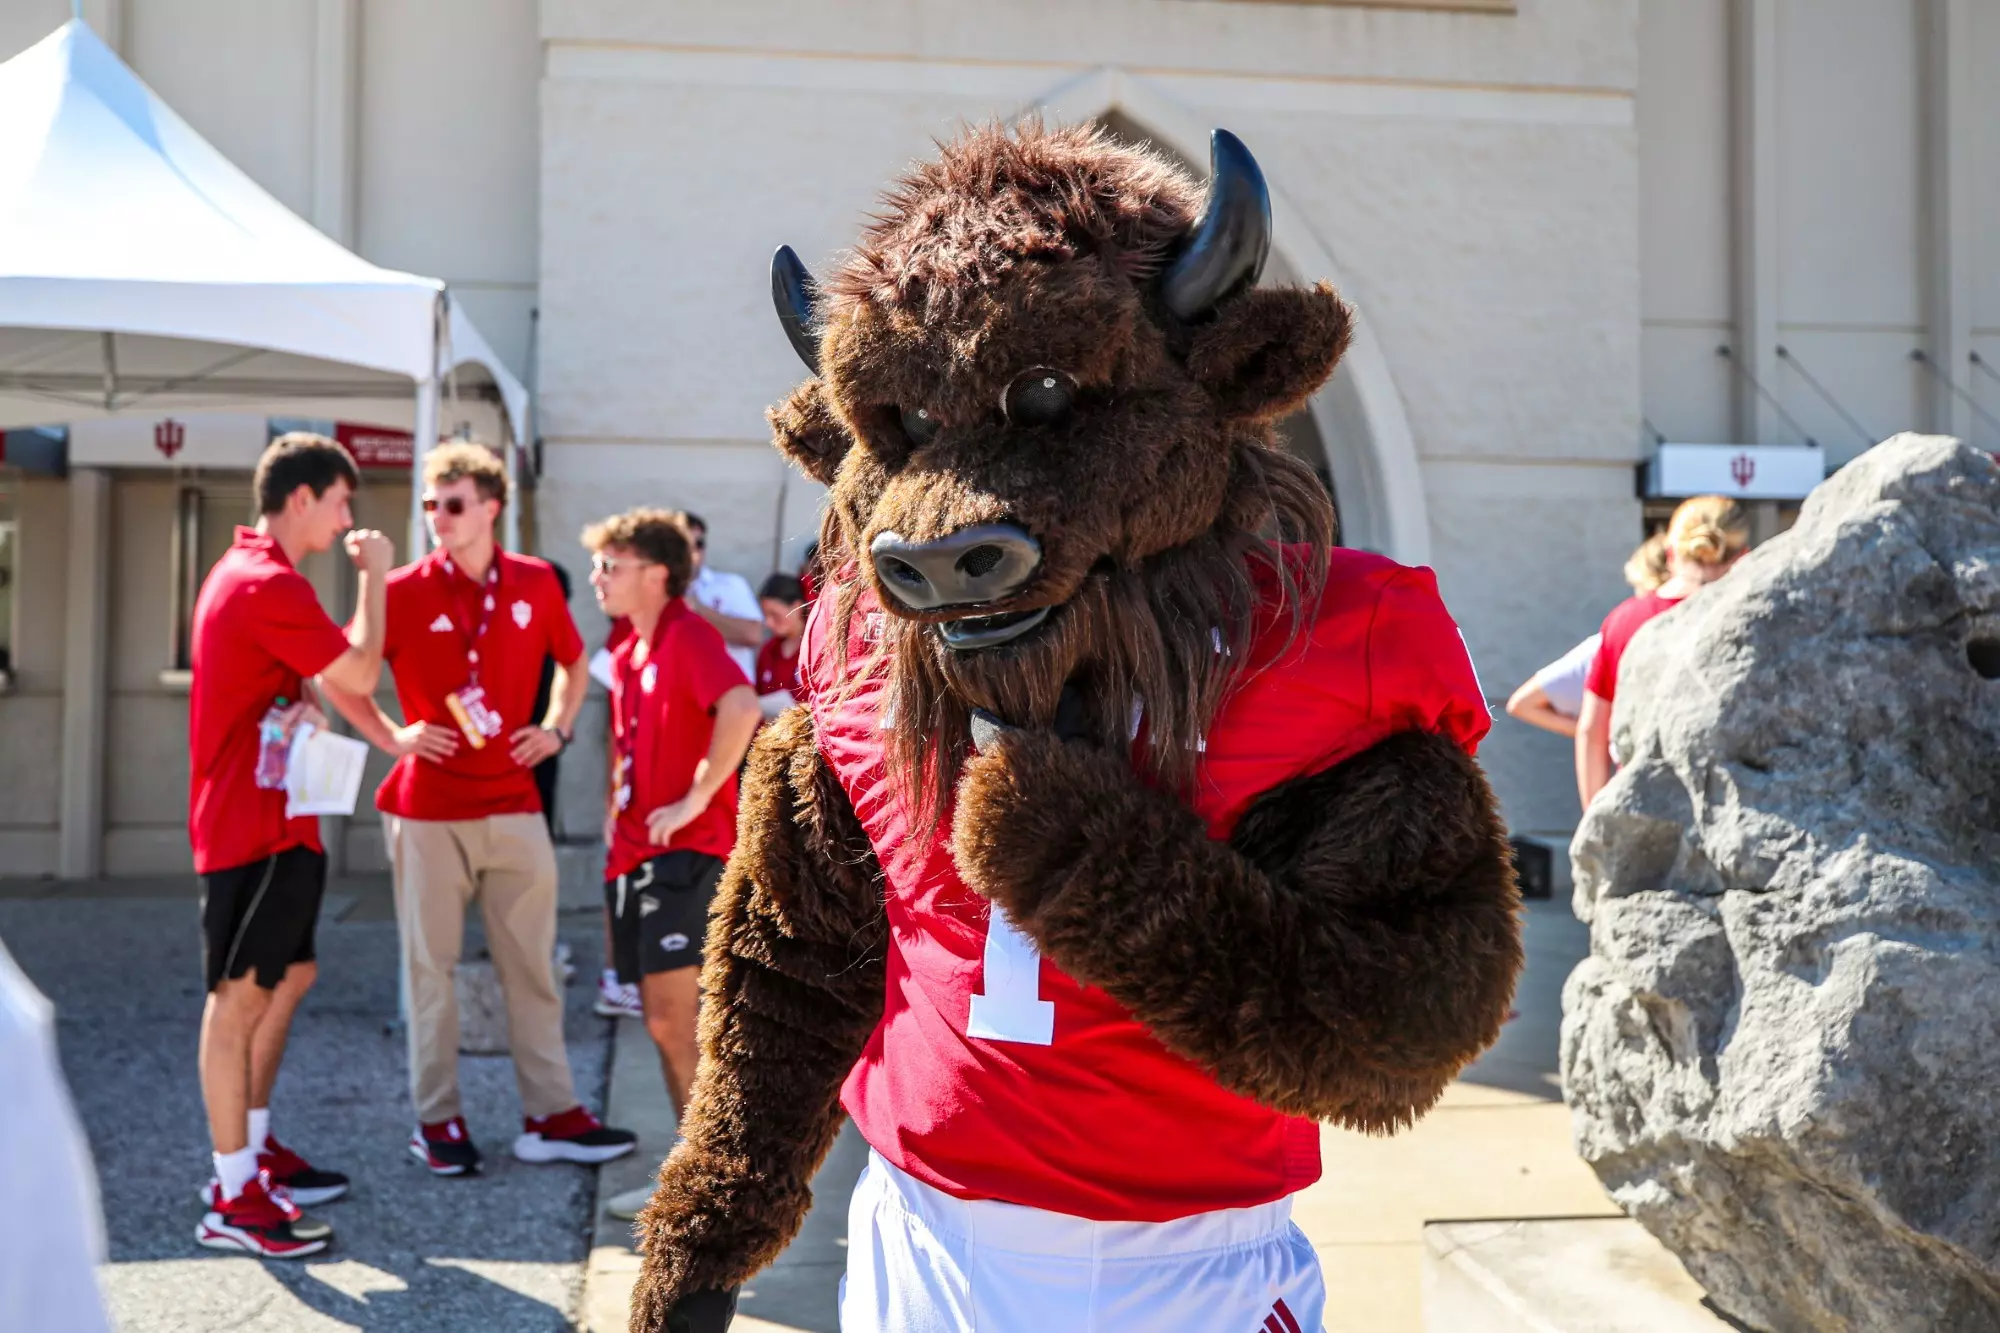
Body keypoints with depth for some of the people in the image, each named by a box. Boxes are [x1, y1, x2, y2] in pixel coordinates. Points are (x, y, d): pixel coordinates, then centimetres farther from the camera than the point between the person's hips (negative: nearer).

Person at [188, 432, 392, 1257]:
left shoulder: (245, 571, 16)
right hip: (254, 826, -11)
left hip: (274, 819, 11)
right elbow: (361, 674, -15)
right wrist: (373, 577, -6)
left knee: (288, 978, 18)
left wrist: (304, 716, 6)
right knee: (240, 997, -6)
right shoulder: (270, 585, -19)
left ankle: (252, 1150, 29)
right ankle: (233, 1201, 1)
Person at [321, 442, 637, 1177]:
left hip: (514, 805, 2)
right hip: (428, 808, -2)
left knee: (531, 962, 6)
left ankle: (551, 1114, 14)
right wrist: (389, 735, -3)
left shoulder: (536, 583, 3)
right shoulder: (404, 591, -4)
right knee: (431, 965, 5)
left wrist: (556, 729, 6)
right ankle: (437, 1118, 16)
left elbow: (573, 663, 20)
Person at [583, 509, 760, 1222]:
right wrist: (618, 807, 16)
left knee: (673, 1022, -9)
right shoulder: (628, 653, 16)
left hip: (683, 852, -9)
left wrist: (695, 799, -25)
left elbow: (742, 708, -31)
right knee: (664, 1023, 12)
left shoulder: (688, 636, -12)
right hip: (634, 855, 9)